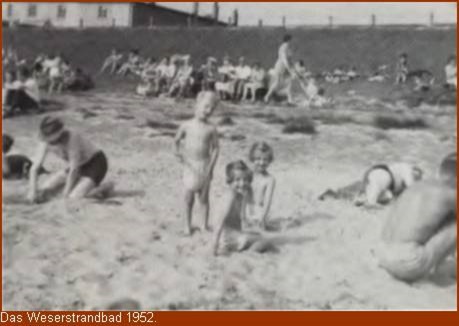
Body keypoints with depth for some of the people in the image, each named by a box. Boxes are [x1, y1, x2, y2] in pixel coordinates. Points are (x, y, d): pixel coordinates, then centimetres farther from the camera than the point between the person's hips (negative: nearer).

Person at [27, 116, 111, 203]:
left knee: (75, 196, -26)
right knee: (47, 188, 0)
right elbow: (35, 168, -13)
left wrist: (66, 193, -25)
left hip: (96, 163, -7)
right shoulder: (46, 142, -16)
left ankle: (106, 187, -3)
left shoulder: (72, 138, -33)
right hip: (81, 166, 7)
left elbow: (74, 170, -29)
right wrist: (32, 191, -24)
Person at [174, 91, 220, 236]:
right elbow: (177, 140, 9)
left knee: (204, 197, 10)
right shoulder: (186, 126, -5)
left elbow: (215, 148, -2)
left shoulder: (211, 129, -6)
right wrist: (178, 151, -7)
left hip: (204, 165, 0)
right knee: (189, 198, 8)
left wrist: (210, 167, -7)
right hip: (190, 165, 0)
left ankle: (205, 224, 23)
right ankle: (187, 225, 22)